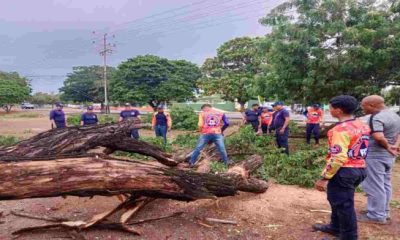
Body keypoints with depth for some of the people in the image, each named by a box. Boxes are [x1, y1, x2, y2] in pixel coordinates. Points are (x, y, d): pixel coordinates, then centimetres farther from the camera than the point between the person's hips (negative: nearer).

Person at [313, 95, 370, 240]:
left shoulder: (340, 130, -21)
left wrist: (324, 178, -21)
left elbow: (338, 158, -26)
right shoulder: (362, 126, 7)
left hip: (344, 171, -10)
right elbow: (356, 149, 14)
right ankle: (336, 227, 40)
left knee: (343, 204, 5)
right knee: (337, 199, 24)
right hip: (359, 169, 10)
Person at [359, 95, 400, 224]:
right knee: (385, 184, 18)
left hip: (376, 155, -10)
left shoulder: (377, 117, -21)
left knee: (374, 186, 1)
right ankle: (384, 211, 30)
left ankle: (377, 215, 10)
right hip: (389, 155, 10)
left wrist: (387, 146, -17)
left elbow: (378, 136, -35)